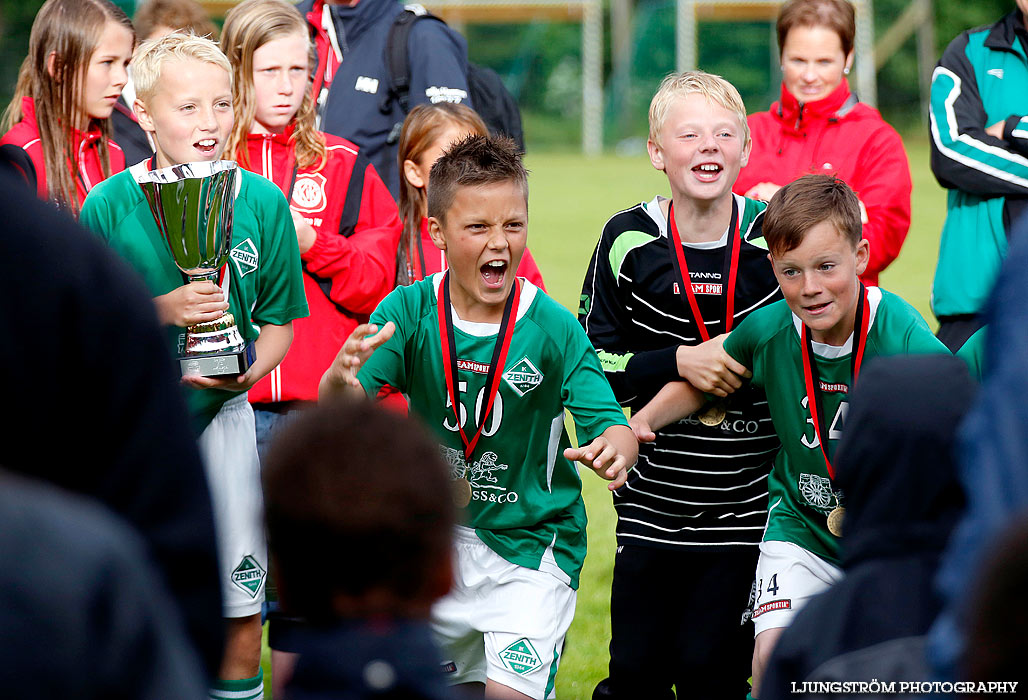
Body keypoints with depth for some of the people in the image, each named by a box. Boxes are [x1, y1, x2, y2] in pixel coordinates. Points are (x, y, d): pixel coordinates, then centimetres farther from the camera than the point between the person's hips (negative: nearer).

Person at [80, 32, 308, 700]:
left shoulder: (262, 201, -2)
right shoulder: (110, 205, -7)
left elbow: (279, 321, 4)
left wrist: (246, 372, -15)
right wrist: (162, 311, -19)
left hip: (223, 412, 1)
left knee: (240, 611, 3)